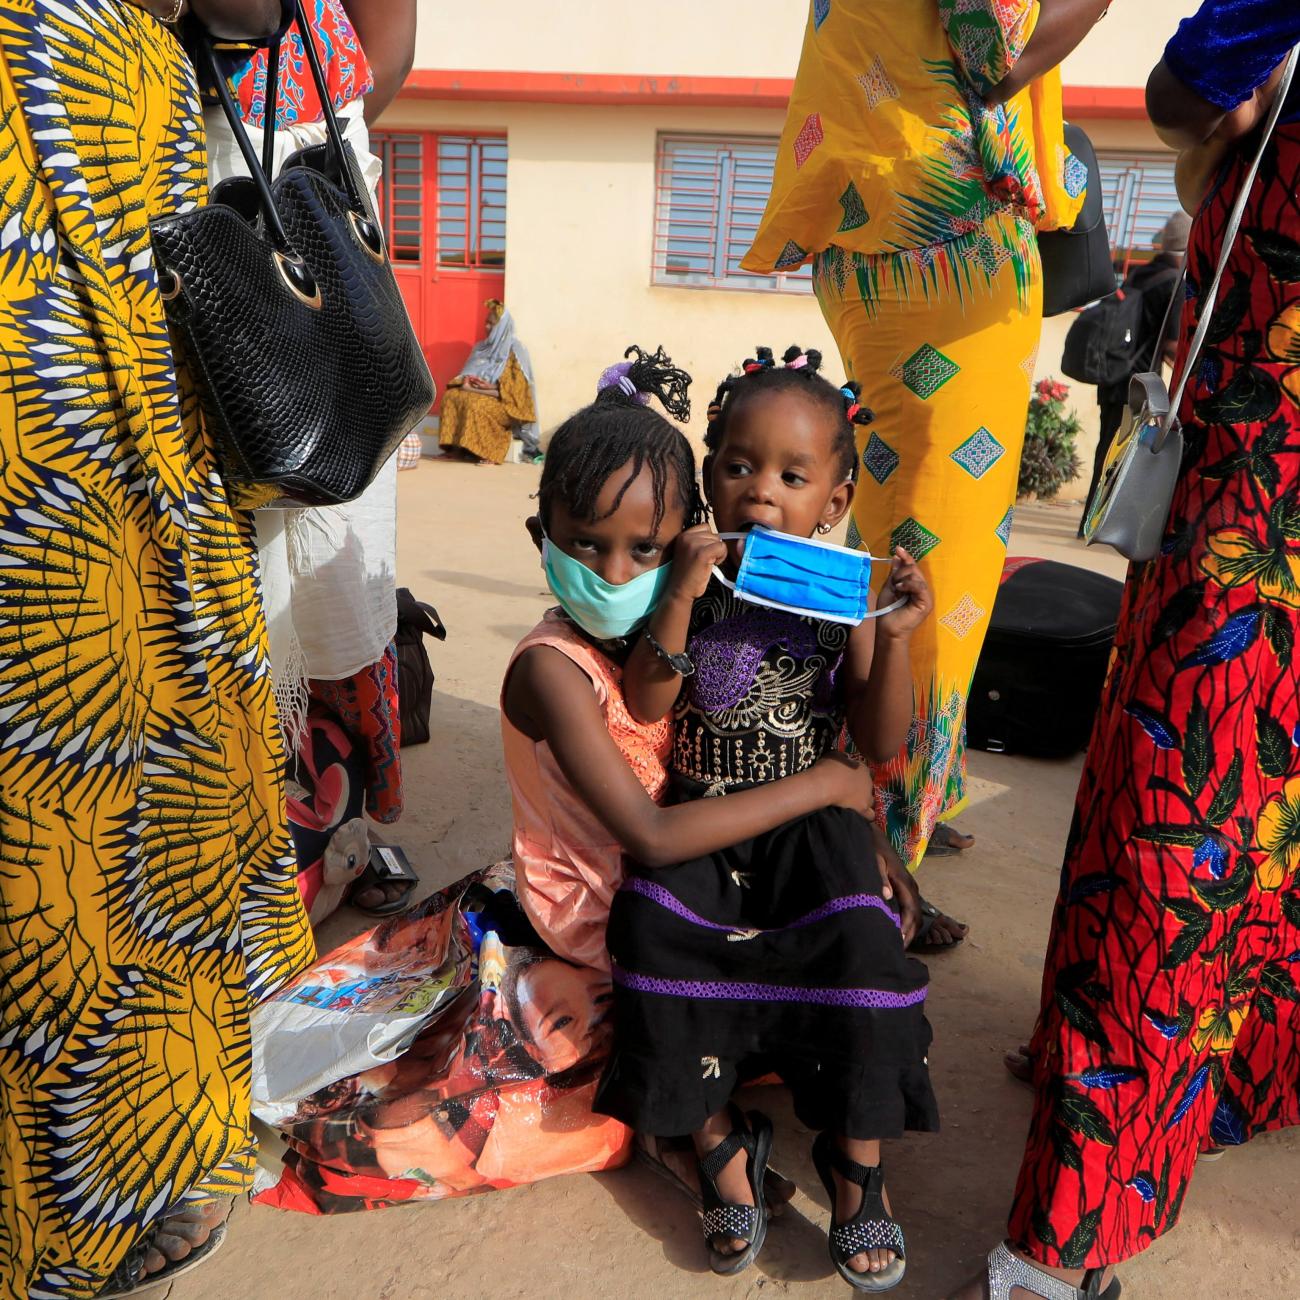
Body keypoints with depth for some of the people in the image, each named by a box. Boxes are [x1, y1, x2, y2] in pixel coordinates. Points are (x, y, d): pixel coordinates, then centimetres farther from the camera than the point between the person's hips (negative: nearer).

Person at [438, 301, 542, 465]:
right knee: (451, 396, -19)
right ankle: (456, 446, -22)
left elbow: (516, 385, -14)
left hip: (504, 401, -7)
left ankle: (485, 451, -30)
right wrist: (466, 382, -9)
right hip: (476, 392, 7)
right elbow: (467, 373, 16)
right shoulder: (482, 347, 16)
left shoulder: (514, 351, -6)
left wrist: (489, 386, -20)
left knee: (475, 403, -36)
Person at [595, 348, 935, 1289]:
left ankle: (857, 1158, 0)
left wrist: (894, 640, -20)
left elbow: (883, 742, -4)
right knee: (656, 923, -24)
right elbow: (645, 705, -10)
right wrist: (683, 596, -21)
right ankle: (721, 1145, -1)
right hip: (698, 816, 1)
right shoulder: (693, 583, 0)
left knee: (859, 934, -25)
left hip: (808, 817, 0)